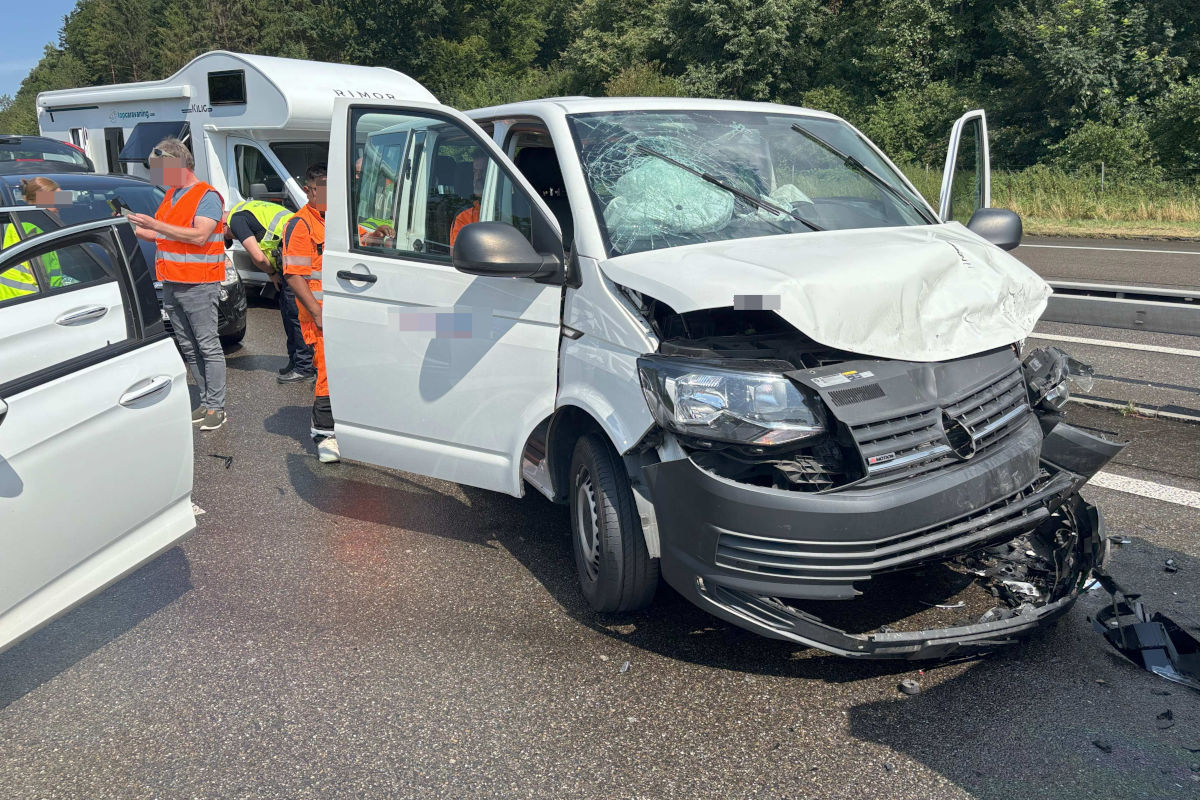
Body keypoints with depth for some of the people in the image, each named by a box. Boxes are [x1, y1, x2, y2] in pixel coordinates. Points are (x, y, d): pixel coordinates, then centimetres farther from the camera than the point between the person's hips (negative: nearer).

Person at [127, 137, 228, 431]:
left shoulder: (207, 197, -8)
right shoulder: (171, 196, 18)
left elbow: (199, 236, -22)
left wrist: (156, 224, -22)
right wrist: (137, 229, 10)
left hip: (198, 285, -9)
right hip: (171, 285, 9)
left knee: (208, 345, -5)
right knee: (187, 347, 10)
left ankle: (216, 407, -1)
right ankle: (206, 402, 18)